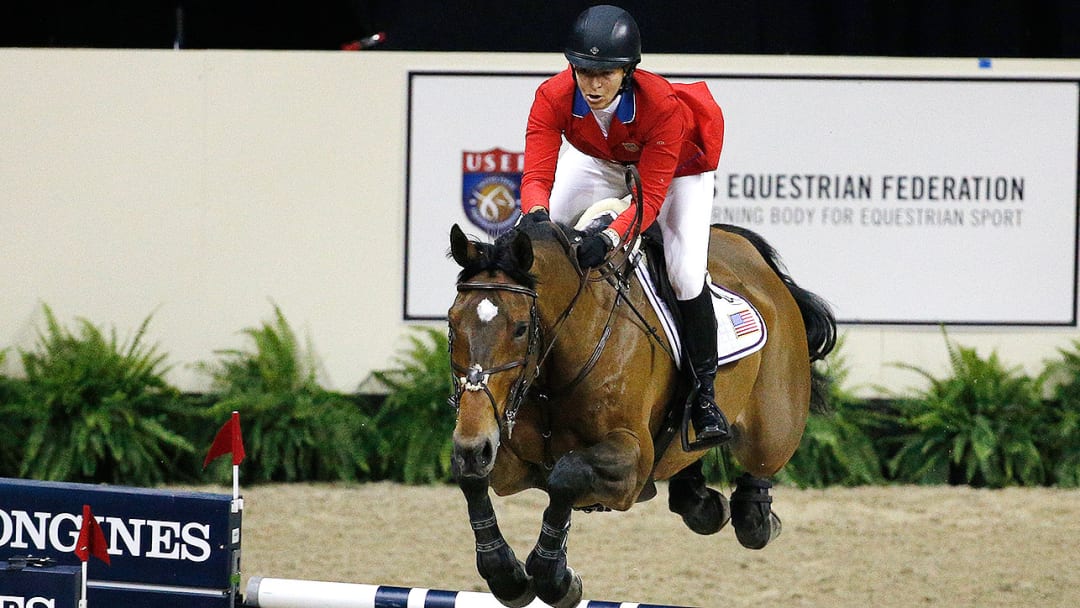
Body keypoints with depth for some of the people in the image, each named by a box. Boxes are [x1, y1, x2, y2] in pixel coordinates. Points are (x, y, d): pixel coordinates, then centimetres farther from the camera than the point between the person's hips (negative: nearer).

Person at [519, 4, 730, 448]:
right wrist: (536, 215, -59)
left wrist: (610, 238, -57)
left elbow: (650, 198, -39)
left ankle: (704, 395, -5)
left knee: (687, 273, -20)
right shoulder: (553, 97, -32)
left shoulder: (663, 106, -40)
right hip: (597, 159, 4)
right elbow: (536, 174, -36)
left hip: (678, 167, -4)